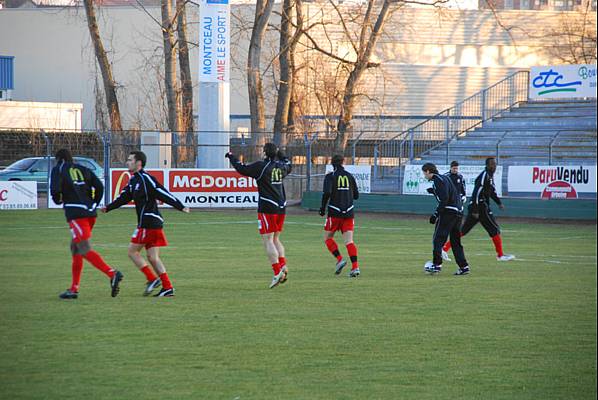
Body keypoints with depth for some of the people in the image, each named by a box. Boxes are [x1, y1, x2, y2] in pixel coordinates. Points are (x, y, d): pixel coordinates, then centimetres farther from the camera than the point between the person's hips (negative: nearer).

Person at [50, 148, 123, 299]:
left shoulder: (58, 170, 4)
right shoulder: (83, 170, 18)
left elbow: (55, 189, -12)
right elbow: (99, 186, 7)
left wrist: (58, 200, 10)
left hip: (75, 214, -7)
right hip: (90, 213, 7)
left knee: (85, 250, -13)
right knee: (75, 248, 17)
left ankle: (112, 274, -32)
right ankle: (74, 289, 18)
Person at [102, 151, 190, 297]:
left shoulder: (146, 178, -13)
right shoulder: (133, 181, 16)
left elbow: (163, 193, -19)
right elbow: (124, 197, 24)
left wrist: (181, 207, -22)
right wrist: (108, 208, 18)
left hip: (148, 223, -9)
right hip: (155, 223, 9)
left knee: (133, 251, -1)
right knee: (153, 257, 7)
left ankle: (152, 279, -4)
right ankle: (167, 287, 2)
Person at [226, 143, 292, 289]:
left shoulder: (261, 166, -11)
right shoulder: (281, 167, 9)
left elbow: (242, 169, -7)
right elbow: (288, 166, 33)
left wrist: (231, 157, 8)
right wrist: (280, 154, 43)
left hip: (267, 208, -7)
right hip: (281, 207, 7)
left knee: (268, 240, -6)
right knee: (275, 239, 17)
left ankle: (277, 272, -16)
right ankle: (283, 265, -2)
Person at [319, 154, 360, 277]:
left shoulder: (330, 176, -4)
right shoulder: (349, 176, 8)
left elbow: (327, 192, -17)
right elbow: (356, 195, 12)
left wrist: (323, 207, -5)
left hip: (335, 213, -4)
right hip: (349, 213, 4)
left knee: (327, 237, 12)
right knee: (349, 241, 0)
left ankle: (339, 259, -6)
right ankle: (355, 267, -14)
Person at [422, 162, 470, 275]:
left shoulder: (438, 180, -10)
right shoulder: (445, 177, 19)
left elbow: (444, 199, -19)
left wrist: (436, 214, -19)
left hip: (449, 212, -9)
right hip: (458, 211, 9)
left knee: (438, 238, -6)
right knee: (455, 240, 13)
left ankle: (437, 264, -12)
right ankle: (463, 266, 9)